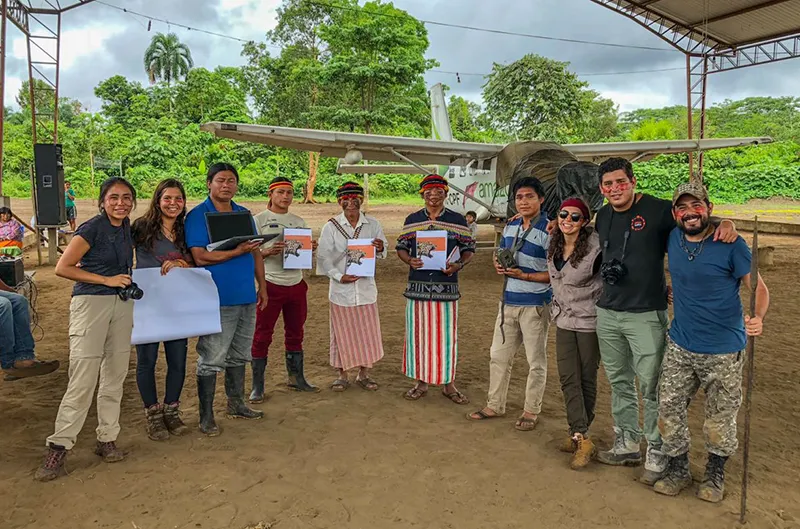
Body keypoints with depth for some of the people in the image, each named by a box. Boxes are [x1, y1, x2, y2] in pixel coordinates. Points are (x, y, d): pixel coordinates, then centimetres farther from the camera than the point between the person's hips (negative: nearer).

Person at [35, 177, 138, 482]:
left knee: (115, 376, 9)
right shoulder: (92, 228, -8)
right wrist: (106, 280, -14)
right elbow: (63, 268, -11)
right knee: (83, 379, -8)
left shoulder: (128, 229, 11)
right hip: (91, 302, -6)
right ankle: (59, 446, 3)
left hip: (122, 304, 6)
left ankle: (107, 440, 19)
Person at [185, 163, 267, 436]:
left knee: (239, 356, 18)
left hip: (247, 298, 7)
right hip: (217, 301, -7)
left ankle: (236, 404, 33)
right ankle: (206, 416, 11)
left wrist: (262, 285, 13)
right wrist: (237, 251, -22)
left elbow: (255, 252, 17)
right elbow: (200, 257, -18)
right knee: (211, 360, -1)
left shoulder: (244, 214, 13)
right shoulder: (197, 216, -8)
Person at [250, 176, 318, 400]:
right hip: (271, 284, -5)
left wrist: (311, 248, -5)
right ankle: (257, 386, 11)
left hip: (296, 284, 5)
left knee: (295, 333, 14)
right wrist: (268, 251, -24)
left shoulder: (298, 221, 13)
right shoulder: (259, 220, -2)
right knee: (262, 335, 1)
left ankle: (296, 378, 28)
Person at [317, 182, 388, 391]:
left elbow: (382, 254, 6)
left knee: (367, 330, 7)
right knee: (342, 331, 6)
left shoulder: (372, 224, 2)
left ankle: (363, 374, 23)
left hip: (366, 286, 2)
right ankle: (342, 375, 21)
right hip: (341, 288, -1)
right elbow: (323, 256, -4)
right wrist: (338, 276, -16)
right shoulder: (331, 226, -2)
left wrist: (380, 249, -18)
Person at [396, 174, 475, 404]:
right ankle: (421, 382, 20)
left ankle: (449, 384, 17)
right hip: (417, 286, 2)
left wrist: (459, 265, -12)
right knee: (418, 332, 6)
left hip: (447, 285, -1)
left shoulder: (457, 220, 4)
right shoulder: (412, 220, 8)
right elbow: (401, 247, 13)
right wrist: (410, 260, -9)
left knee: (447, 333, 3)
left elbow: (469, 249, 8)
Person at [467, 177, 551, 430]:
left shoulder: (548, 231, -14)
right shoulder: (510, 226, 7)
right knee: (498, 355, 14)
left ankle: (531, 411, 23)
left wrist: (524, 275, -24)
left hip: (536, 304, -7)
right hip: (508, 301, 7)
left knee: (536, 361, 9)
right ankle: (495, 405, 28)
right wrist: (499, 265, -3)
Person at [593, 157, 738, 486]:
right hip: (607, 314, 6)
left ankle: (657, 454, 17)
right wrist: (607, 271, 9)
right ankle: (627, 445, 30)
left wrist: (725, 223, -24)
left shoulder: (658, 210, -10)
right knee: (619, 383, 15)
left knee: (651, 387, 1)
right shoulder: (602, 218, 9)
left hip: (646, 315, -6)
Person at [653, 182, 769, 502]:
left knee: (720, 418, 10)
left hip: (724, 351, -4)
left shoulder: (731, 245, -13)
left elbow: (759, 288, -13)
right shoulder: (673, 239, 0)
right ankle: (678, 470, 28)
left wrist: (759, 317, -32)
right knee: (669, 408, 7)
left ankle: (715, 474, 35)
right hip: (680, 346, 4)